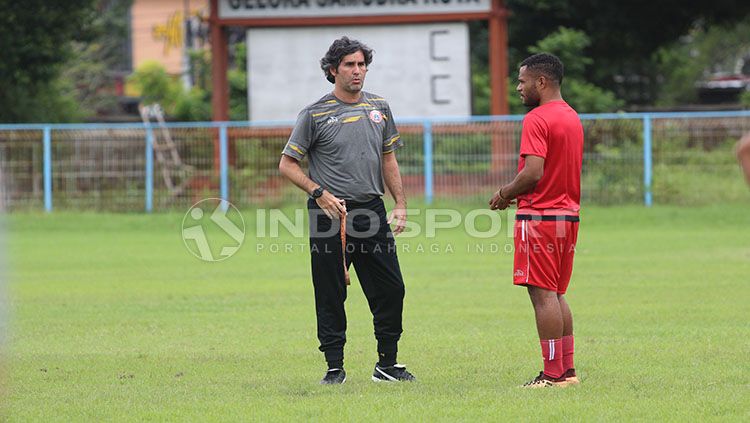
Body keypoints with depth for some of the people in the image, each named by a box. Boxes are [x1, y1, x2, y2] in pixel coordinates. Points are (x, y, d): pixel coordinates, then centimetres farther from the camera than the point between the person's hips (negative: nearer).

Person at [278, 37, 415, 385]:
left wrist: (400, 204, 10)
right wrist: (320, 193, -12)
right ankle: (335, 367, 8)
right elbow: (287, 164, -1)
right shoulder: (315, 114, -3)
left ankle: (387, 365, 13)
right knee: (331, 296, -1)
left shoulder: (379, 108, 11)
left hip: (372, 210, 4)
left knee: (391, 290, 2)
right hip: (330, 214, -4)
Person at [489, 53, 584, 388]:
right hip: (568, 214, 9)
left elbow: (533, 173, -22)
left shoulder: (537, 119, -14)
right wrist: (517, 193, 16)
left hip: (540, 217, -9)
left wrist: (505, 193, -5)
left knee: (543, 294, -7)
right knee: (557, 295, 15)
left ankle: (553, 375, -7)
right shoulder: (572, 117, 15)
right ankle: (567, 370, 15)